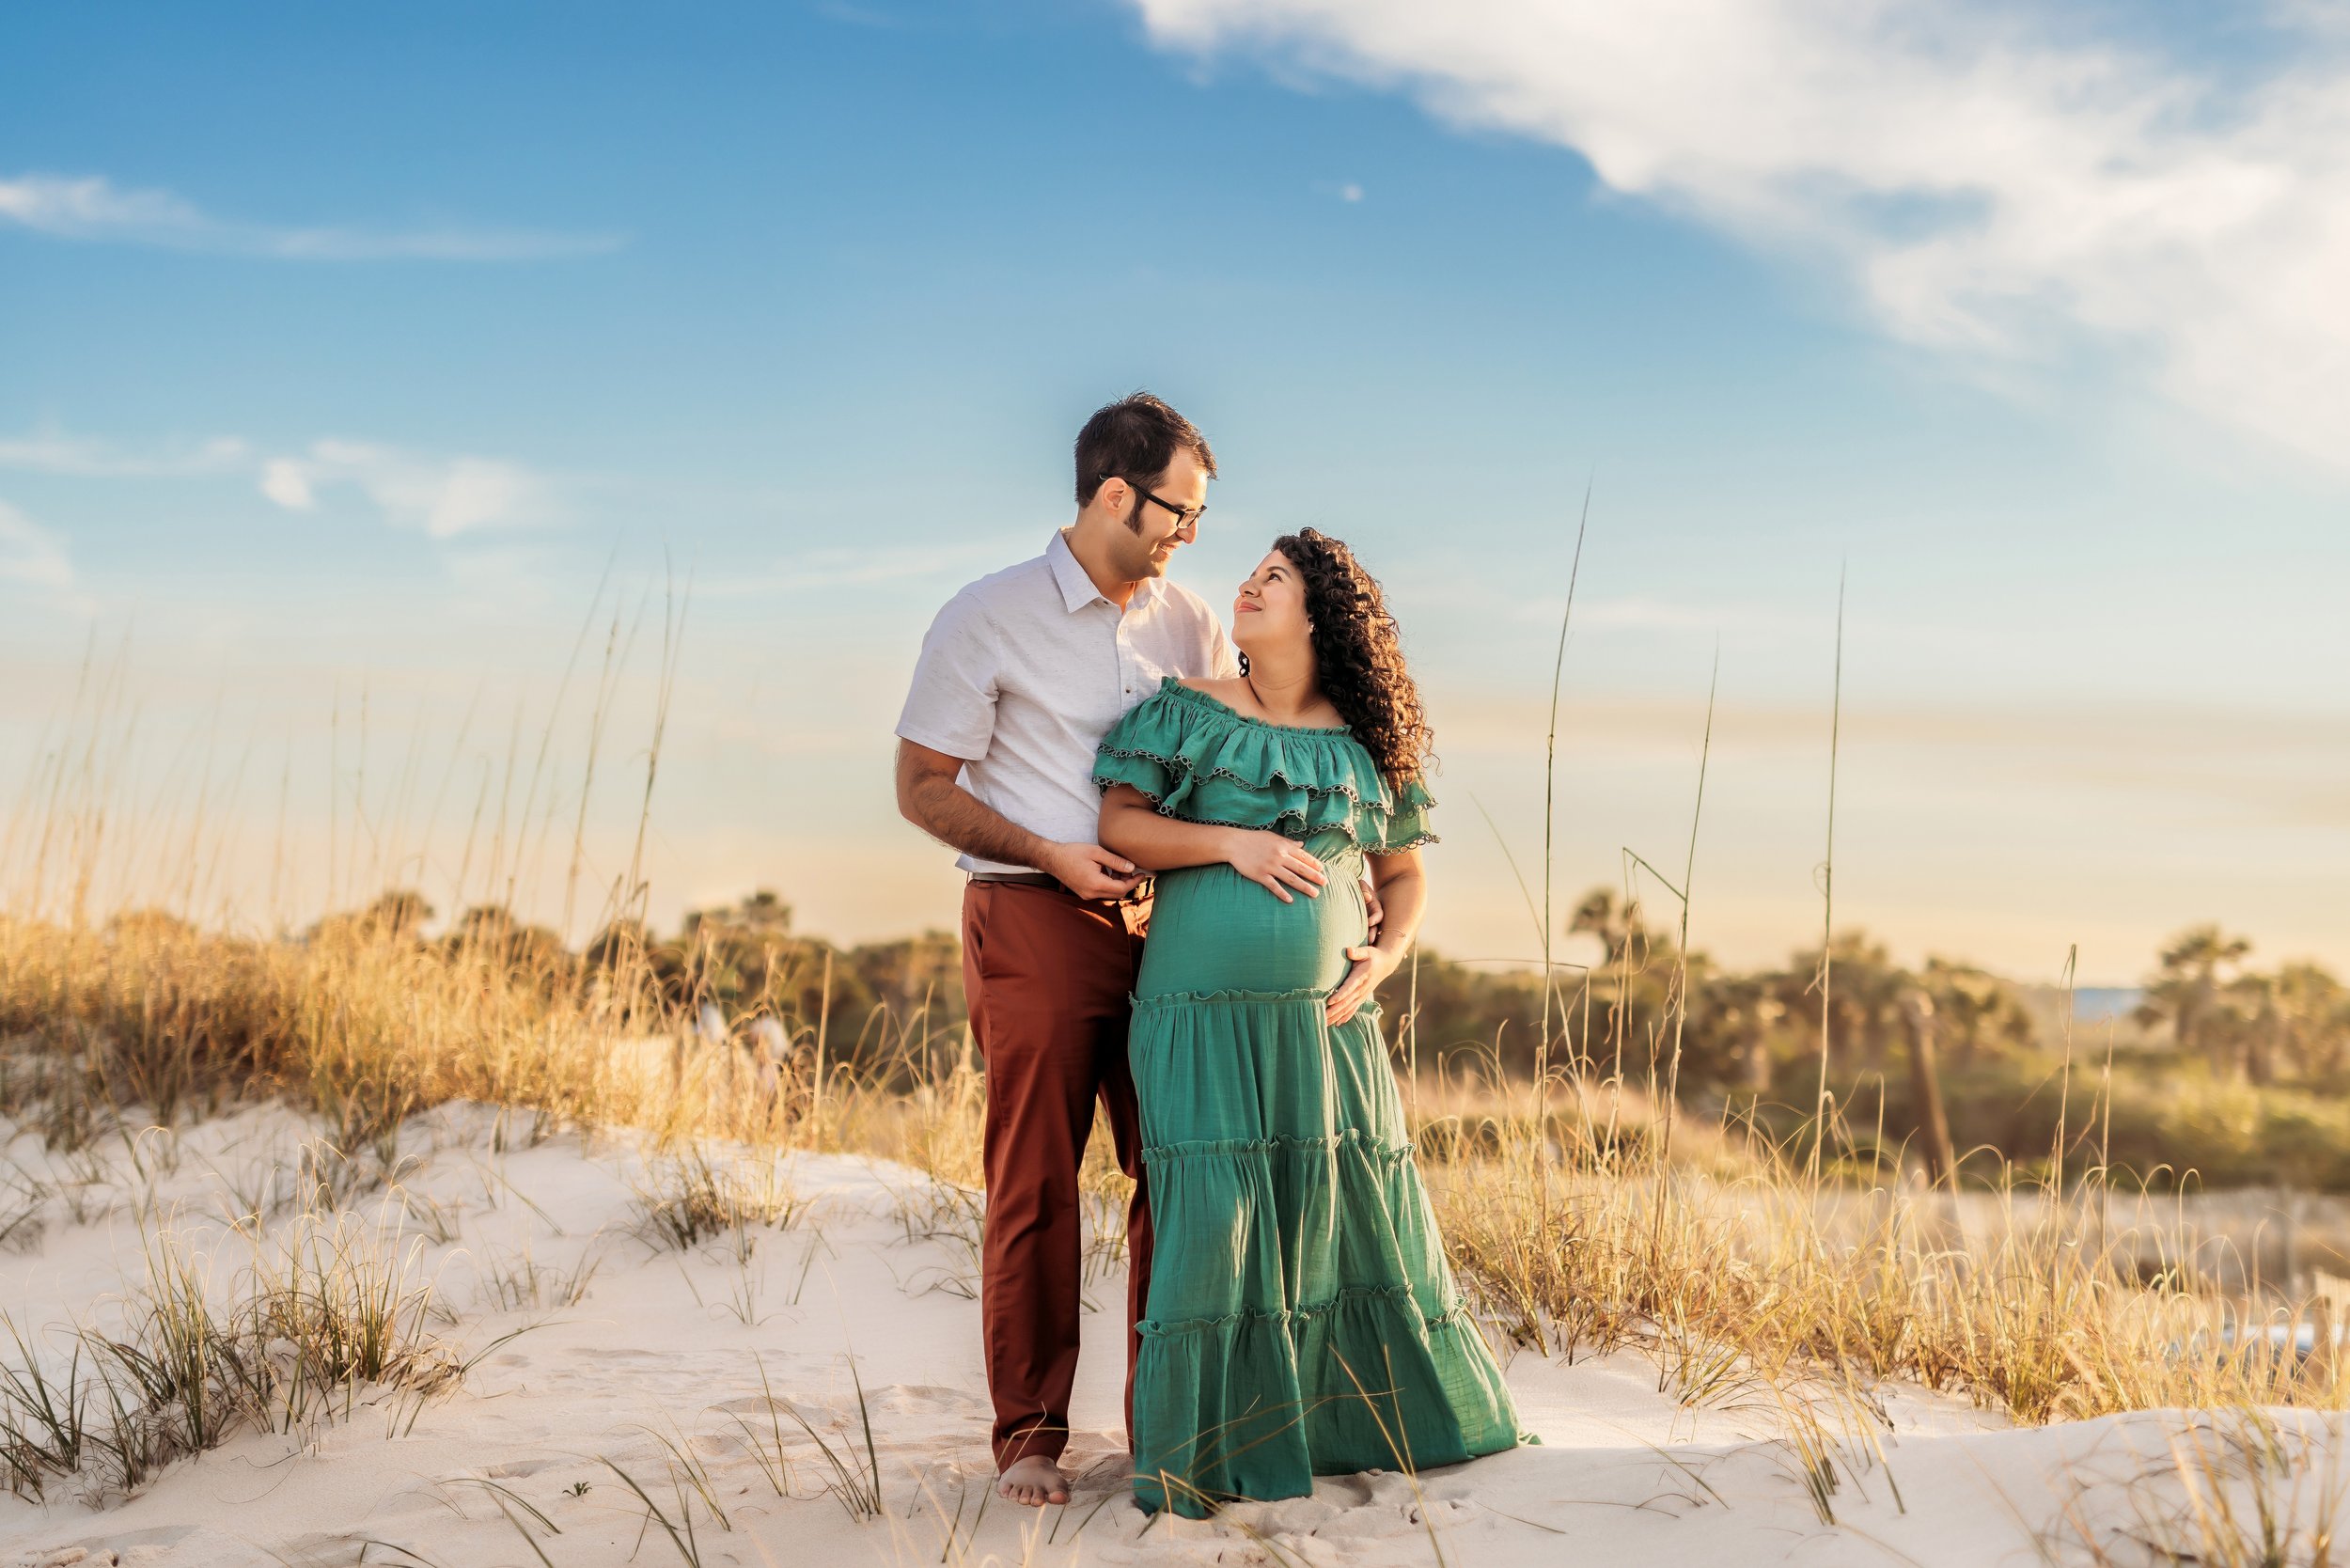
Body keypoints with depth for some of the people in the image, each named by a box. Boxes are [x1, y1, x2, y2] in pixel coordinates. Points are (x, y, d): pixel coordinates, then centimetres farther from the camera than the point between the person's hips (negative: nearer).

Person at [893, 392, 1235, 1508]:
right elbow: (922, 787, -2)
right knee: (1034, 1182, 0)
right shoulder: (987, 620, -3)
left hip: (1167, 922, 5)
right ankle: (1029, 1434, 11)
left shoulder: (1190, 625, 11)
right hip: (1035, 919, -4)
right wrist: (1051, 855, -14)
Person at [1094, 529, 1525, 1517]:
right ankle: (1184, 1458, 4)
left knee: (1362, 1210, 7)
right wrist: (1229, 842, -14)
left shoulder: (1365, 747, 9)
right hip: (1203, 1017, -3)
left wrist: (1385, 957, -1)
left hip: (1325, 1023, 3)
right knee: (1212, 1214, -9)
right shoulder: (1188, 710, 3)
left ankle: (1392, 1422, 28)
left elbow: (1404, 874, 17)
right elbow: (1119, 825, -3)